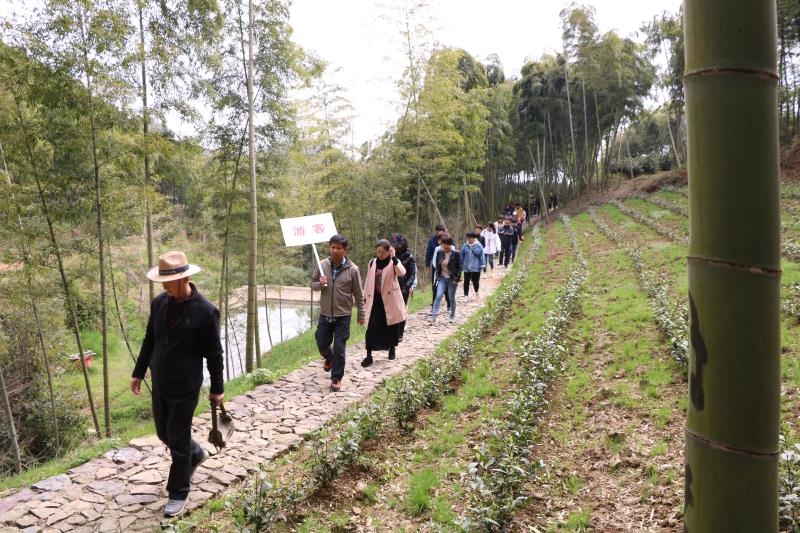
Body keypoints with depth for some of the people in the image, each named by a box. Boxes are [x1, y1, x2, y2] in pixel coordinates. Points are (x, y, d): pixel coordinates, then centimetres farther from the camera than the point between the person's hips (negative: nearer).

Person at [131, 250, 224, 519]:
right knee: (165, 434, 20)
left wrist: (217, 389, -6)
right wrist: (138, 372, 14)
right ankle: (196, 454, 48)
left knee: (178, 441, 3)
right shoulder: (159, 303, -1)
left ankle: (178, 494, 22)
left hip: (185, 388, -6)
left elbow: (214, 353, -11)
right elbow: (149, 341, 12)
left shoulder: (205, 310, -18)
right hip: (159, 385, 6)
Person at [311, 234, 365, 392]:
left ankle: (336, 378, 17)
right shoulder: (321, 265, -4)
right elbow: (312, 284, 7)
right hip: (325, 314, 3)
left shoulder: (352, 269, -10)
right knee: (321, 344, 14)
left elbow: (358, 294, -2)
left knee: (339, 348, 0)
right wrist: (319, 284, -17)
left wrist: (361, 313, 3)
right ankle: (329, 358, 48)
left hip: (343, 316, -3)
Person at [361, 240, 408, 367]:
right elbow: (368, 281, 12)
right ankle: (369, 355, 0)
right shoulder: (372, 262, 5)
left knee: (392, 326, 9)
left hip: (390, 300, -2)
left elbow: (402, 273, -27)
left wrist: (394, 258, -31)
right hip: (375, 300, 2)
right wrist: (365, 297, 11)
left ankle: (392, 348, 32)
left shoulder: (394, 263, -5)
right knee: (371, 327, -5)